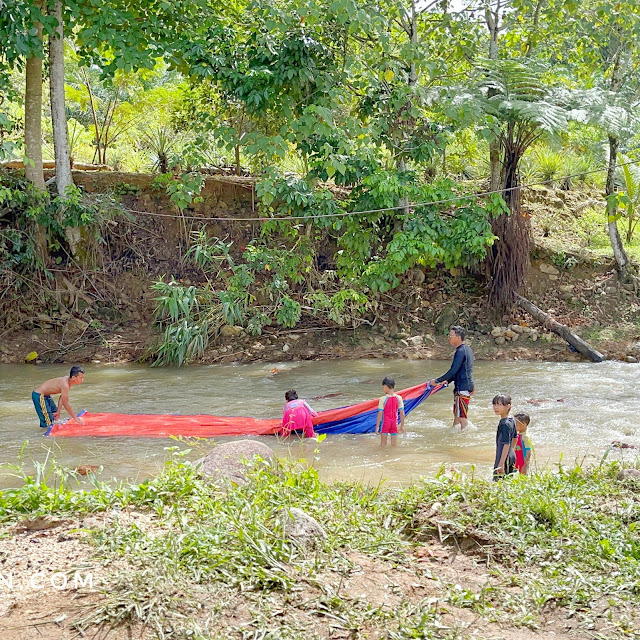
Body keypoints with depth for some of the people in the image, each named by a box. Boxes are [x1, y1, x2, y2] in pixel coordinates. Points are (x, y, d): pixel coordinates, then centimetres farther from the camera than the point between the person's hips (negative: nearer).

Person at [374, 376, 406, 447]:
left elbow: (380, 414, -12)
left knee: (383, 445, 10)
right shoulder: (399, 398, -5)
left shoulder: (383, 399, -14)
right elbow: (402, 413, -2)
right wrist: (402, 425, 8)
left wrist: (377, 426, -5)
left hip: (385, 422, -3)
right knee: (394, 444, 12)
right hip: (394, 422, 3)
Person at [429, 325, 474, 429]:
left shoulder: (461, 351, -19)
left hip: (463, 388, -10)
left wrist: (437, 381, -15)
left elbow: (453, 371, -22)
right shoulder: (467, 349, 12)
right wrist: (448, 381, 18)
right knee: (456, 413, 20)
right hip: (468, 385, 10)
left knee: (462, 416, -4)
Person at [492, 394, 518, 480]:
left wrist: (501, 463, -26)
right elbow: (515, 438, 19)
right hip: (512, 457, 10)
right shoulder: (511, 420, 7)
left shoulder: (504, 424, -22)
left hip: (504, 458, -10)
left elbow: (506, 444, -25)